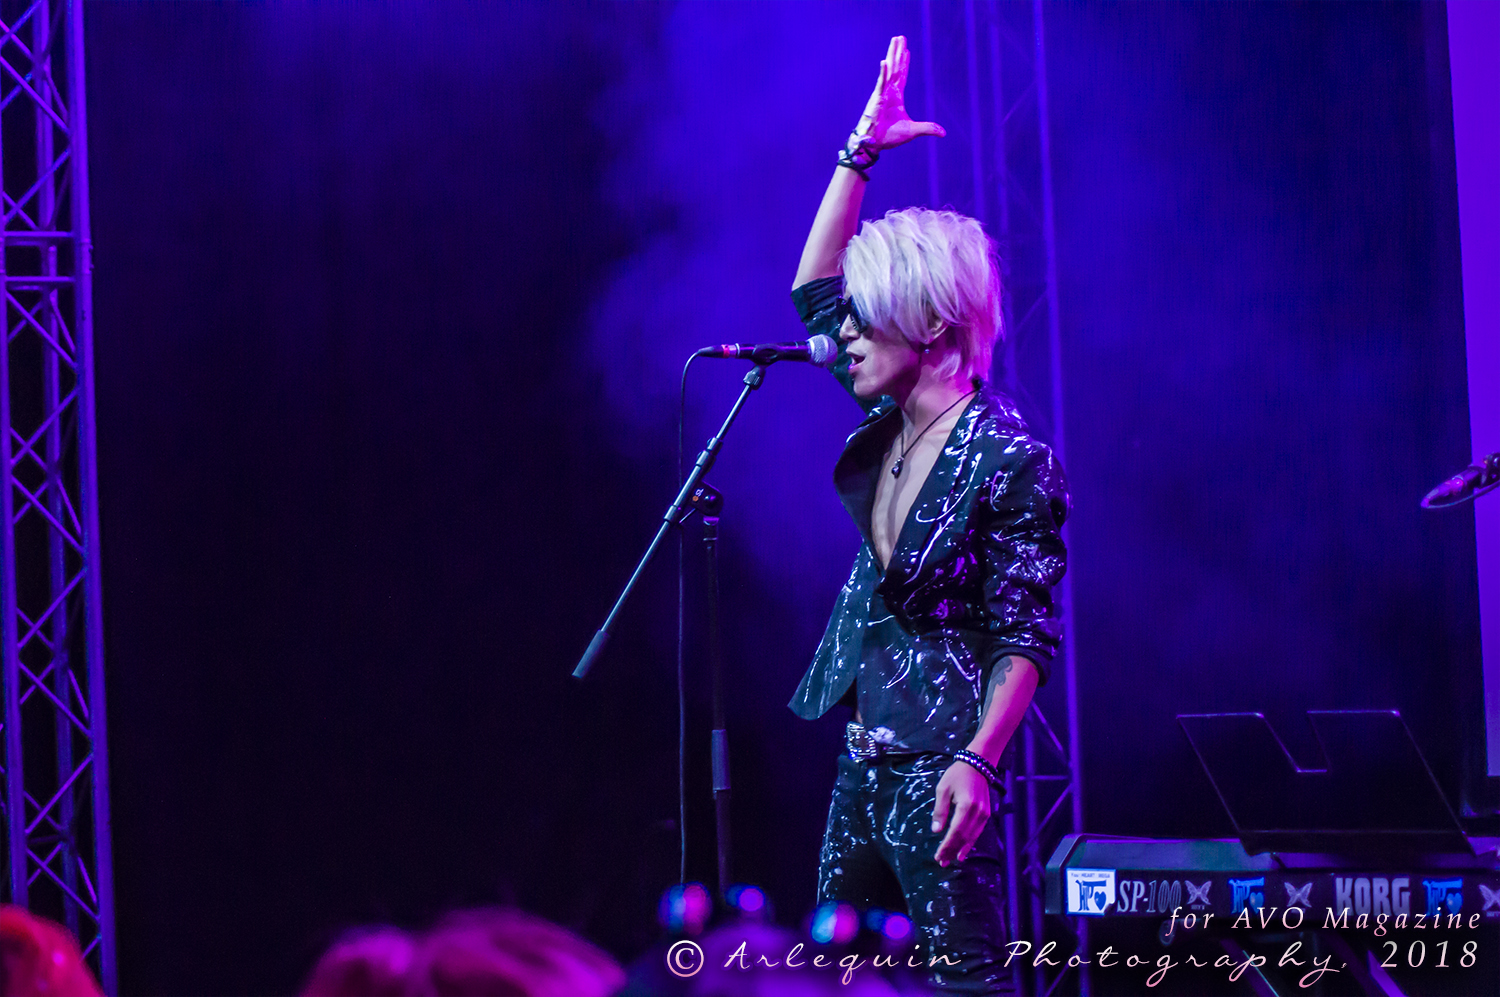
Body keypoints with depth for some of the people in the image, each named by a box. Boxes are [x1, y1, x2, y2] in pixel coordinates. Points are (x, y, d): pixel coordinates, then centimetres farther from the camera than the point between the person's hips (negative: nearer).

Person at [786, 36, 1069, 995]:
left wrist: (976, 763, -25)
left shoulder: (1010, 463, -14)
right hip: (865, 758, 8)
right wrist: (860, 153, 11)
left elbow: (1026, 637, -15)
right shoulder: (893, 423, 8)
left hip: (935, 767, -8)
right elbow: (812, 286, 17)